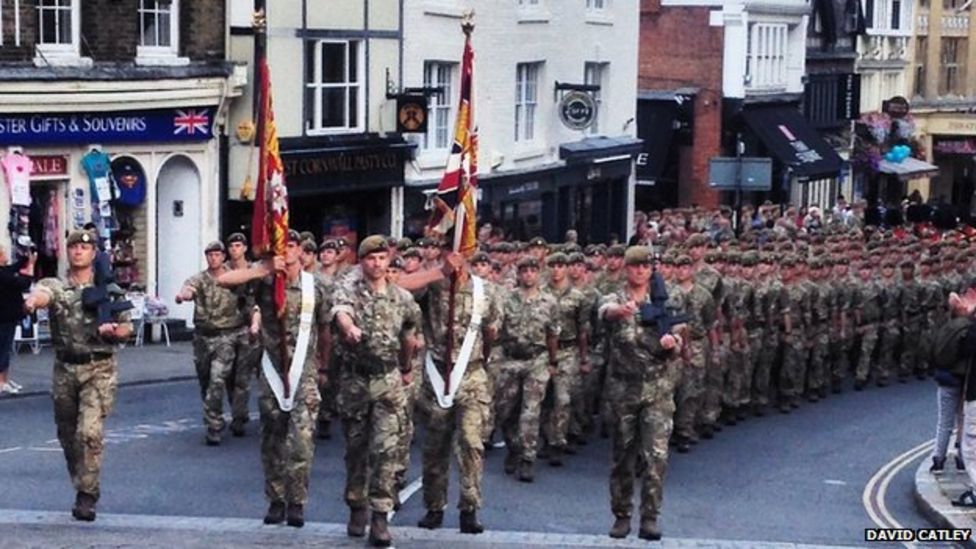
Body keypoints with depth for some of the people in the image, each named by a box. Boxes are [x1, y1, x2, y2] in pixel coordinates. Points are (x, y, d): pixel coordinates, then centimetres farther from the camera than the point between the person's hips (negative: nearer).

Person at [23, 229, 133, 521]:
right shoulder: (55, 286, 3)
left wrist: (113, 331, -14)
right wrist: (32, 300, -48)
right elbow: (42, 293, -23)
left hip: (99, 369, -2)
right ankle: (82, 484, 29)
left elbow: (126, 327, 11)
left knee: (90, 432, -15)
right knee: (67, 434, 11)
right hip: (65, 369, 3)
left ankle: (87, 494, -9)